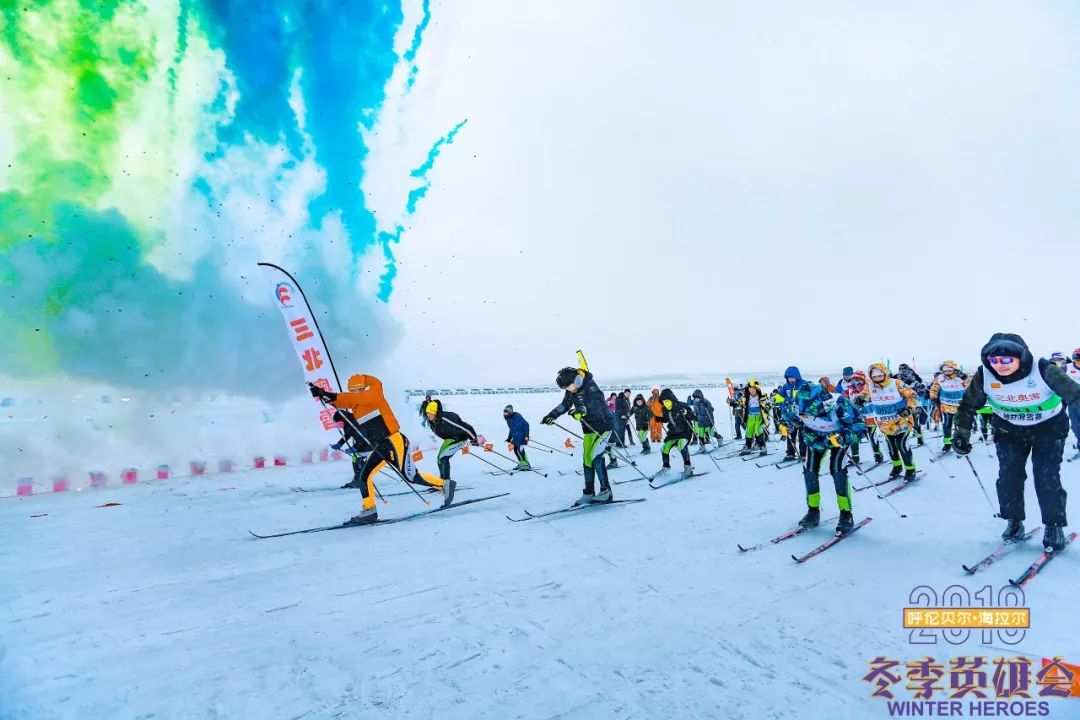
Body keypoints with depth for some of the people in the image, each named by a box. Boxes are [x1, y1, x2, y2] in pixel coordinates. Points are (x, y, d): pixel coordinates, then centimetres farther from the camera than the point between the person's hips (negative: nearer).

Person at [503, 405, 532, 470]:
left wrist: (526, 435, -21)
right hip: (515, 437, 9)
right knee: (515, 450, 10)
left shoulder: (517, 416, -16)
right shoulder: (508, 419, 9)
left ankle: (527, 465, -10)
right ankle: (521, 463, 23)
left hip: (521, 436, -9)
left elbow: (526, 425, -16)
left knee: (520, 450, -14)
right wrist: (509, 438, 20)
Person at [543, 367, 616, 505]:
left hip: (603, 425, -8)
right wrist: (552, 415, 3)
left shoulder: (590, 386, -22)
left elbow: (598, 403, -35)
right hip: (589, 428, 8)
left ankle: (606, 491, -6)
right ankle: (589, 493, 11)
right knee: (587, 459, 4)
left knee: (595, 456, -16)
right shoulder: (571, 391, 1)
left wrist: (582, 411, -48)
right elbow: (565, 405, 15)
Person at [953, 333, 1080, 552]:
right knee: (1008, 476, -2)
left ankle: (1054, 526, 11)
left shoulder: (1044, 370, -30)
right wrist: (962, 434, -12)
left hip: (1049, 428, -2)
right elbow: (968, 405, -6)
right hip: (1010, 430, 2)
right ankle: (1014, 522, 16)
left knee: (1047, 478, -8)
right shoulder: (984, 376, -22)